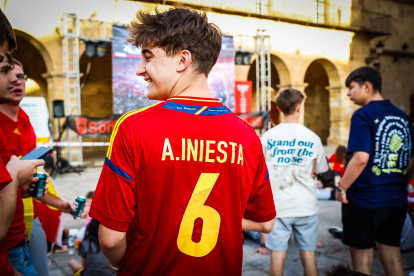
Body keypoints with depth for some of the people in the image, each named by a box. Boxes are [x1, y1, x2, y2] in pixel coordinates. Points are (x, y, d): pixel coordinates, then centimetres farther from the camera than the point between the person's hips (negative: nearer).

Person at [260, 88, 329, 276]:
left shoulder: (267, 137, -4)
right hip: (306, 206, 1)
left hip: (276, 205, 0)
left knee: (277, 255, 6)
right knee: (308, 254, 11)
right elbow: (318, 172, 7)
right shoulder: (312, 138, -2)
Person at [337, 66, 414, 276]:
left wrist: (342, 188, -13)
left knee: (362, 258, 9)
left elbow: (361, 158, -23)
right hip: (397, 201, 7)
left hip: (365, 200, -7)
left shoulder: (363, 115, -13)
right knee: (392, 256, 18)